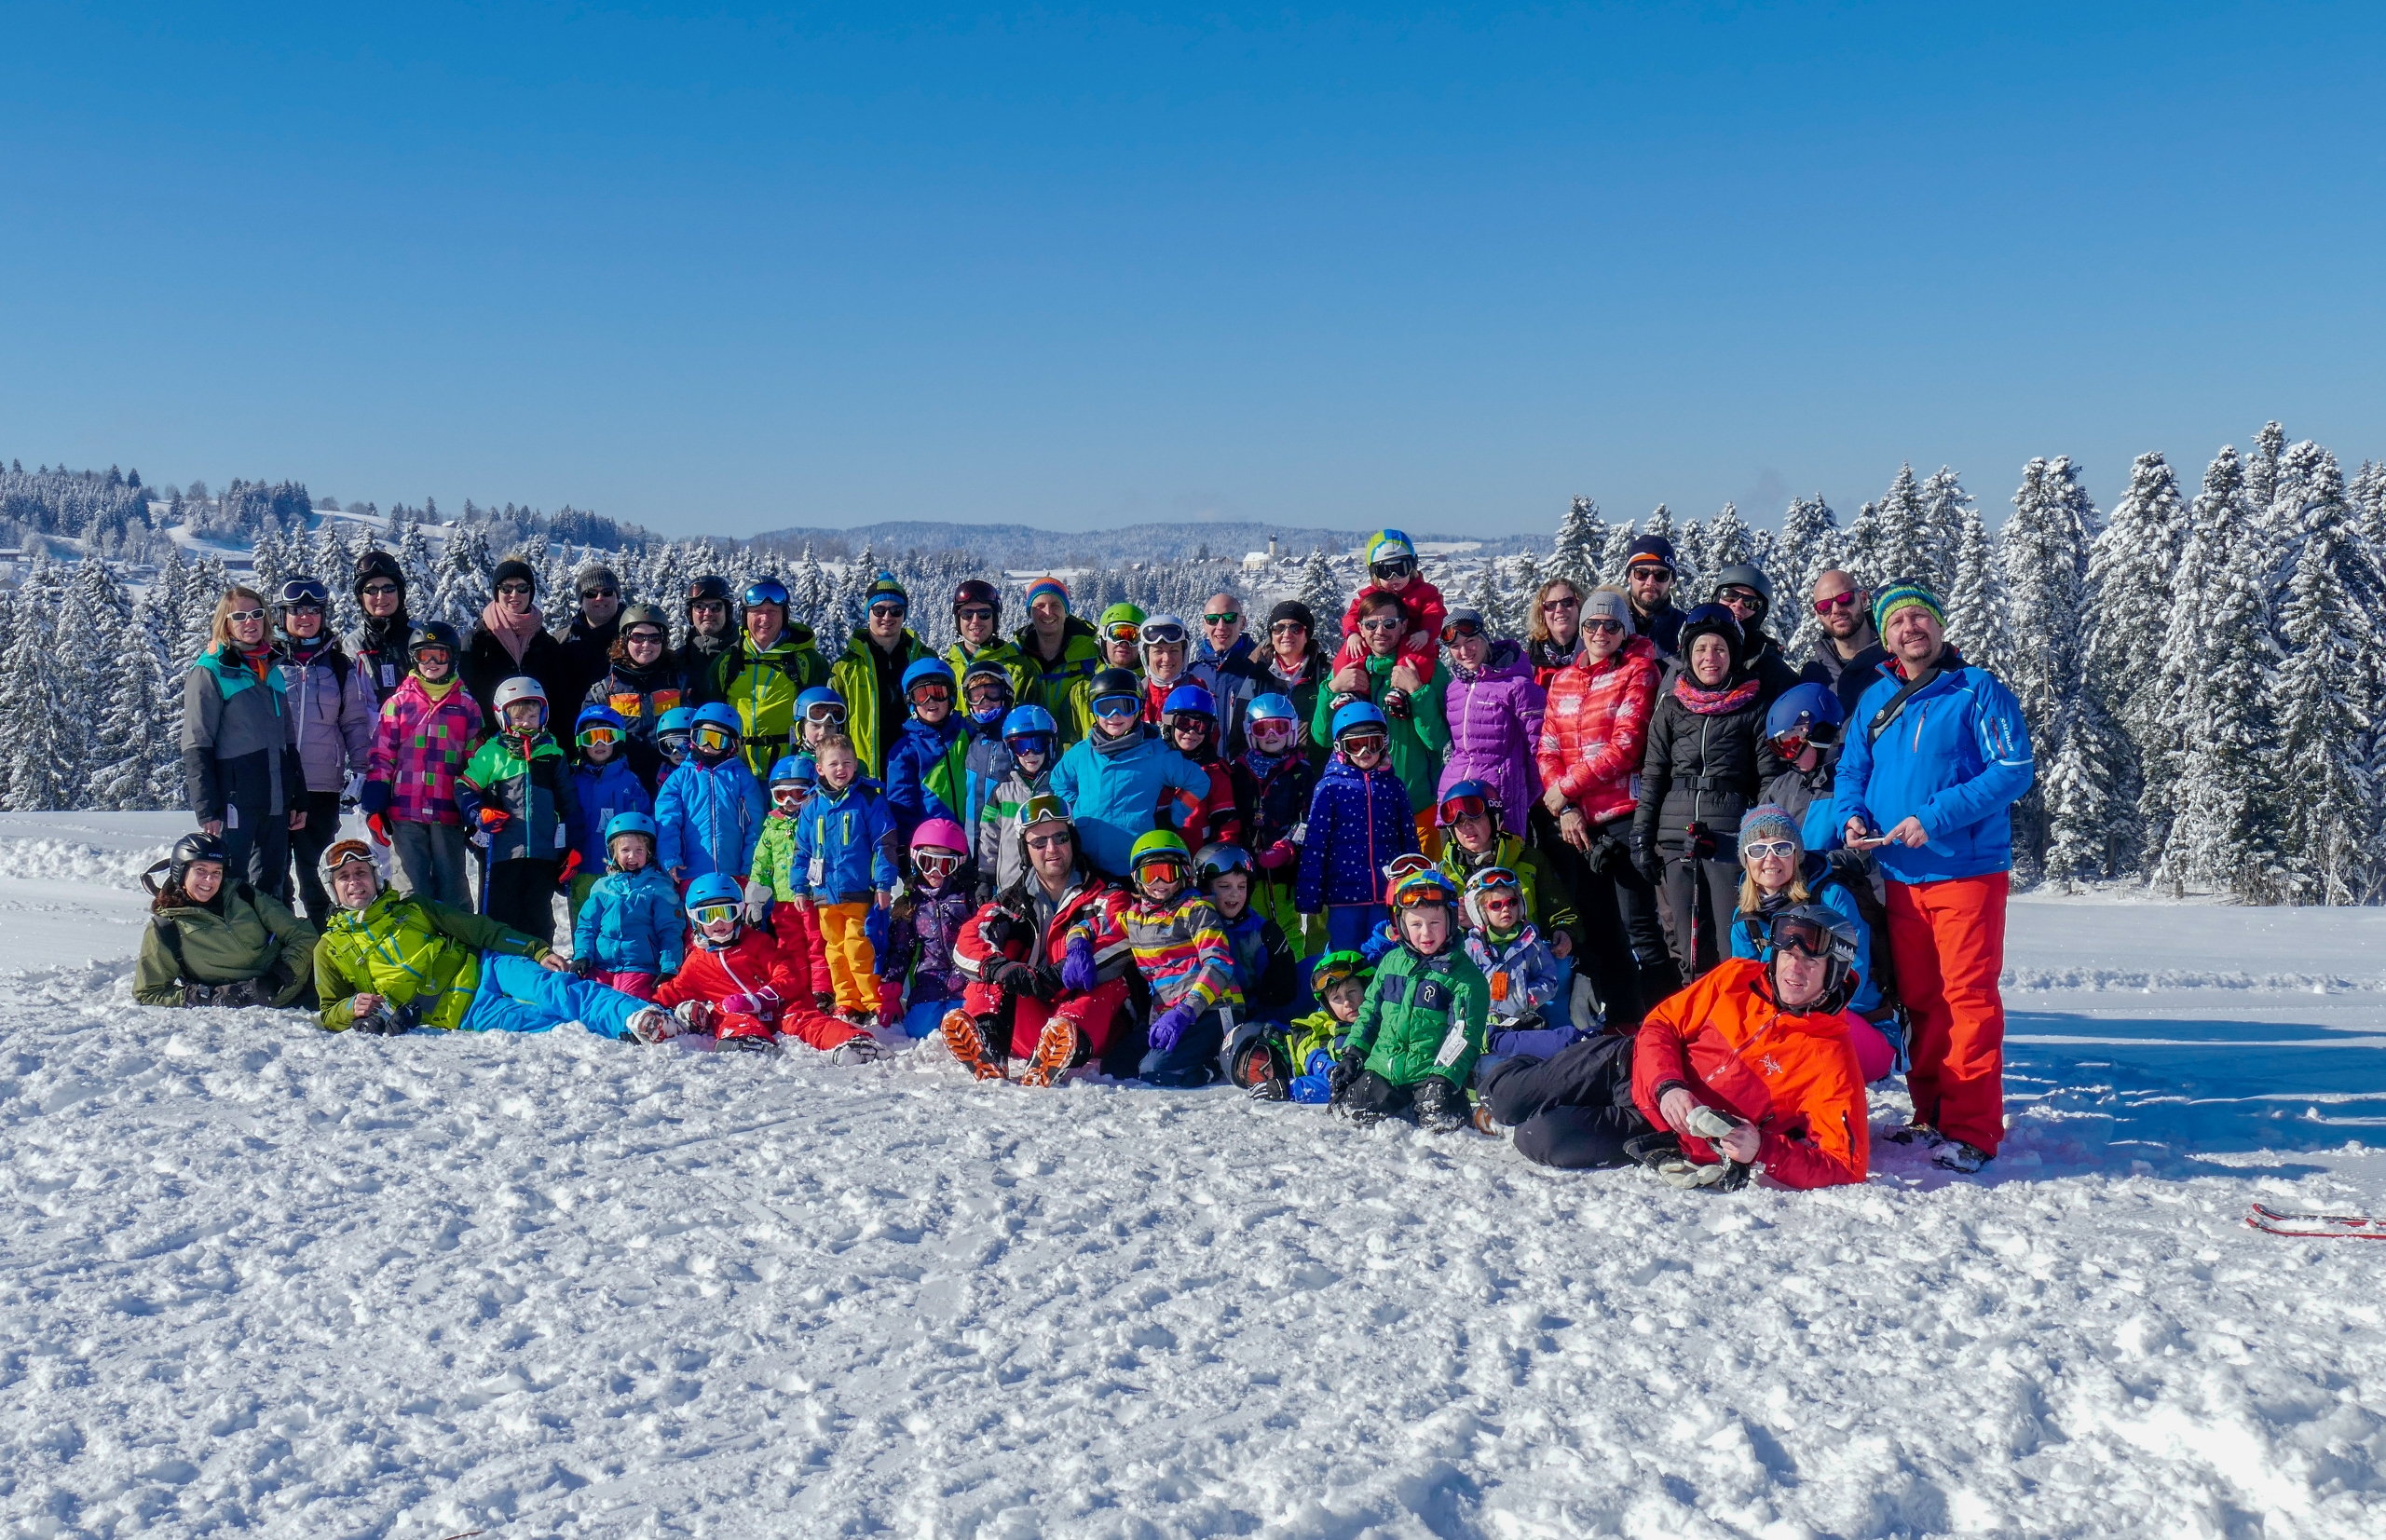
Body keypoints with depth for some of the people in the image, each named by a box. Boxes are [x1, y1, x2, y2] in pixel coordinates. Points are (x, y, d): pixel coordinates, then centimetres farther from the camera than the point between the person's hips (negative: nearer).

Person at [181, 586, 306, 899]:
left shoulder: (272, 671, 17)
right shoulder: (210, 672, -2)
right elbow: (196, 748, -8)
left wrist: (299, 800, 16)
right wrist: (207, 809, -15)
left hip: (276, 803, 6)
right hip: (234, 802, -6)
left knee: (274, 893, 9)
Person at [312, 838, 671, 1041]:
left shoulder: (409, 906, 16)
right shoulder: (330, 948, 13)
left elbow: (477, 929, 14)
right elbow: (329, 1013, 18)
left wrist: (536, 951, 3)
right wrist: (352, 1009, -9)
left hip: (480, 968, 3)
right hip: (461, 1012, -3)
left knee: (557, 988, -27)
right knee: (528, 1019, -30)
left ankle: (643, 1017, -46)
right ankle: (625, 1034, -50)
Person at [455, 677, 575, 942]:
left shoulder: (554, 753, 10)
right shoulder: (492, 752, 3)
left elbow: (568, 803, 12)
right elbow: (464, 788, 6)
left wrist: (572, 847, 6)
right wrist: (478, 815, -12)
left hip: (543, 852, 2)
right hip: (501, 851, -2)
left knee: (538, 920, 10)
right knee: (499, 919, 2)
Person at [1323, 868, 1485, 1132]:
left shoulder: (1466, 975, -3)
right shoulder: (1392, 962, 11)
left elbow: (1464, 1037, -8)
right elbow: (1369, 1012, 20)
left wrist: (1445, 1077, -20)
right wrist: (1352, 1054, 10)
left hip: (1430, 1073, -4)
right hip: (1381, 1069, 4)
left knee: (1441, 1121, -26)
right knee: (1356, 1110, -13)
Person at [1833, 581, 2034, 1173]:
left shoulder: (1978, 690, -4)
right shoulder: (1875, 700, 12)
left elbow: (2014, 769, -12)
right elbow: (1851, 770, 17)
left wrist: (1935, 817, -19)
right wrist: (1851, 815, -7)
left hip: (1968, 870, -5)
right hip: (1901, 875, 5)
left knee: (1969, 997, -6)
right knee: (1918, 999, 10)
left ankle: (1973, 1130, -3)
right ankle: (1932, 1114, 21)